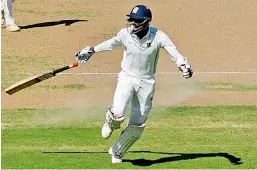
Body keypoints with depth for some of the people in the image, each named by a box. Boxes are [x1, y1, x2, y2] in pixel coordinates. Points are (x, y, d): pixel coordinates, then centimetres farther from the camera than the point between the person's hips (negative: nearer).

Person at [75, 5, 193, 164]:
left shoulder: (158, 37, -17)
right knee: (118, 113, -25)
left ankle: (117, 152, 31)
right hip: (127, 77, 0)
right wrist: (92, 50, 19)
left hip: (147, 82, 0)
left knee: (137, 126, 7)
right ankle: (111, 123, 13)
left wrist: (184, 66, -43)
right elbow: (112, 44, 9)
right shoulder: (125, 33, -12)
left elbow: (175, 54, -22)